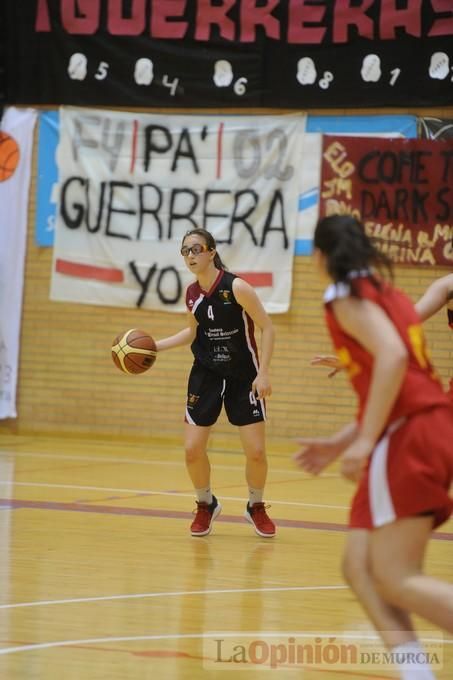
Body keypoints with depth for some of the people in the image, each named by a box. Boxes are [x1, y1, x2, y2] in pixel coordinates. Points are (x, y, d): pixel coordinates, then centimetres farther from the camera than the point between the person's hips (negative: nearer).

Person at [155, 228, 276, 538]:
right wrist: (156, 346, 8)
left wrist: (263, 373, -19)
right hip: (205, 374, 4)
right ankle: (206, 505, 22)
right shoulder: (192, 294, -2)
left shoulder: (237, 287, -18)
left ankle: (256, 507, 21)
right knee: (192, 449, -4)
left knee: (256, 451, -6)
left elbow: (267, 327, -14)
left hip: (243, 376, -4)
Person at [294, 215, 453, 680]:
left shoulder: (349, 294, -3)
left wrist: (364, 441, -22)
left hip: (407, 439, -9)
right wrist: (340, 444, 27)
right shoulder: (387, 293, 23)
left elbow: (392, 356, -21)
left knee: (395, 579, -12)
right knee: (360, 568, 7)